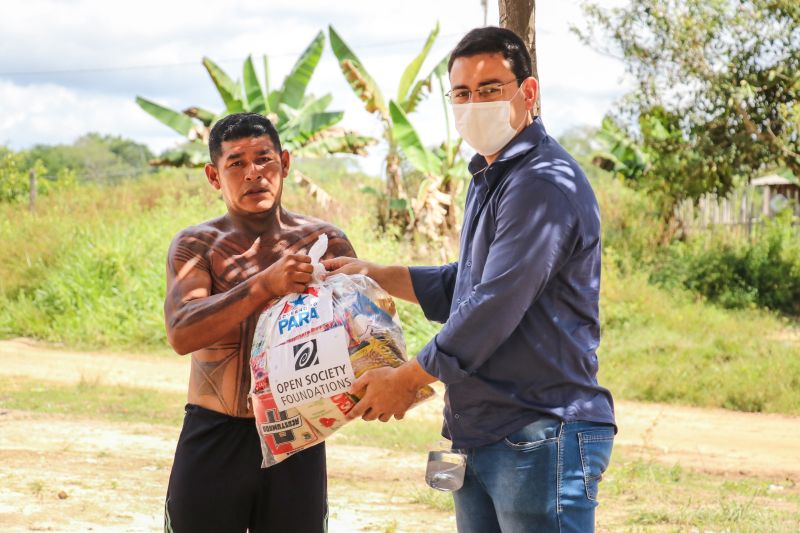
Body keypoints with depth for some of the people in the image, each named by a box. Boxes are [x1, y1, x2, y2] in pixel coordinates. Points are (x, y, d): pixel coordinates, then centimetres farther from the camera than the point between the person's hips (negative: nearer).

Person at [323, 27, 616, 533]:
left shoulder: (544, 183, -16)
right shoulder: (489, 178, 19)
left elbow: (492, 307, -21)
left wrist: (407, 380, -12)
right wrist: (375, 274, 23)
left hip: (540, 439, -10)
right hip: (479, 435, 10)